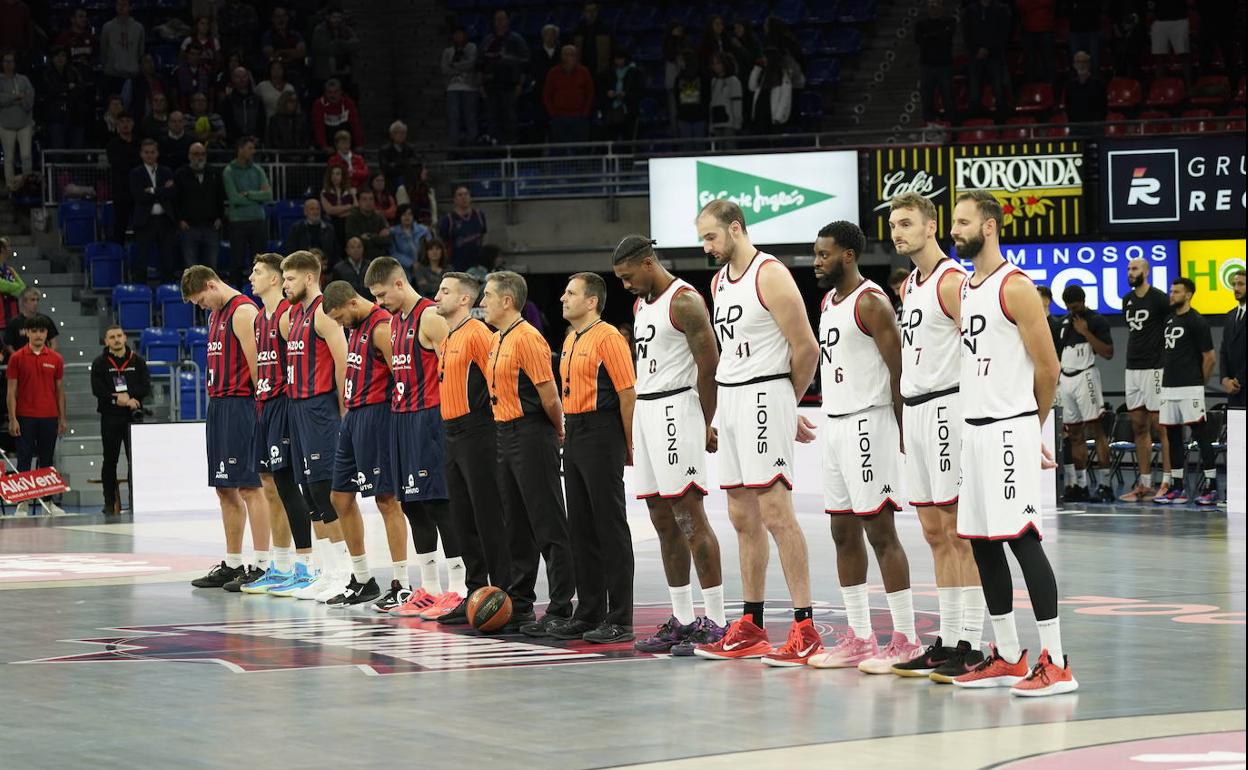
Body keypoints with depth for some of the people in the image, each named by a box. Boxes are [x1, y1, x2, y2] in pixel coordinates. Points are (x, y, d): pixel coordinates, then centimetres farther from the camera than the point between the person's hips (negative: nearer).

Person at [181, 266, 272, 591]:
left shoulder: (243, 311, -11)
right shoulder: (216, 314, 19)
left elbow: (255, 363, -16)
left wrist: (262, 407, -19)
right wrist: (215, 401, 14)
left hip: (240, 405, -10)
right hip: (218, 404, 10)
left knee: (249, 486, -8)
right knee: (225, 489, 11)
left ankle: (261, 566, -7)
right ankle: (232, 564, 17)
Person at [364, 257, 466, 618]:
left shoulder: (430, 318, -12)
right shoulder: (395, 320, 16)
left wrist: (442, 419, -17)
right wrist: (398, 402, 14)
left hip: (428, 418, -9)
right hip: (401, 418, 9)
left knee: (438, 503, -9)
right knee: (412, 505, 10)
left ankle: (458, 591, -7)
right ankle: (429, 590, 16)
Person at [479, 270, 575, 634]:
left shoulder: (528, 338, -15)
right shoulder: (496, 341, 15)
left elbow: (550, 396, -17)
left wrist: (558, 432, -3)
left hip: (532, 438, -10)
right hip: (506, 437, 10)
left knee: (549, 526, -6)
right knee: (516, 528, 14)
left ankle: (561, 609, -4)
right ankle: (519, 606, 20)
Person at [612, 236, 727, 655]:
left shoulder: (684, 301, -11)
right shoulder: (641, 303, 17)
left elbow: (710, 365, -14)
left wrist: (705, 426, -11)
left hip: (675, 408, -10)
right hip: (644, 411, 10)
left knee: (690, 516, -10)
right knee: (663, 520, 9)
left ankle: (715, 623, -9)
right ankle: (682, 620, 14)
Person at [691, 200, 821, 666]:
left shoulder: (771, 275, -12)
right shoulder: (719, 281, 15)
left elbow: (806, 348, -12)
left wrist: (789, 406, 2)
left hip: (764, 398, -9)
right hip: (728, 399, 9)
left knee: (775, 511, -11)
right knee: (743, 518, 11)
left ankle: (805, 630, -10)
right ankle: (750, 629, 16)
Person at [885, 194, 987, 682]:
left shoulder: (952, 281, -12)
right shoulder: (910, 286, 17)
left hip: (946, 407, -9)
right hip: (915, 411, 9)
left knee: (959, 530, -8)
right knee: (935, 532, 10)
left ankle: (971, 646, -6)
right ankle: (947, 641, 14)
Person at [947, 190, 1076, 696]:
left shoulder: (1015, 286, -11)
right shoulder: (966, 288, 15)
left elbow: (1048, 368, -10)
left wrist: (1031, 428, 2)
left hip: (1008, 430, -9)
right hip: (973, 427, 9)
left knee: (1023, 540, -11)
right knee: (981, 541, 10)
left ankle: (1055, 663, -9)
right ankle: (1008, 658, 18)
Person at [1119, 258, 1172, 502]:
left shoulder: (1159, 299, -10)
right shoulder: (1127, 300, 14)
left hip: (1154, 369, -8)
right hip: (1132, 369, 8)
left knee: (1159, 427, -6)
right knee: (1139, 428, 9)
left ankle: (1167, 482, -4)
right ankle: (1144, 484, 12)